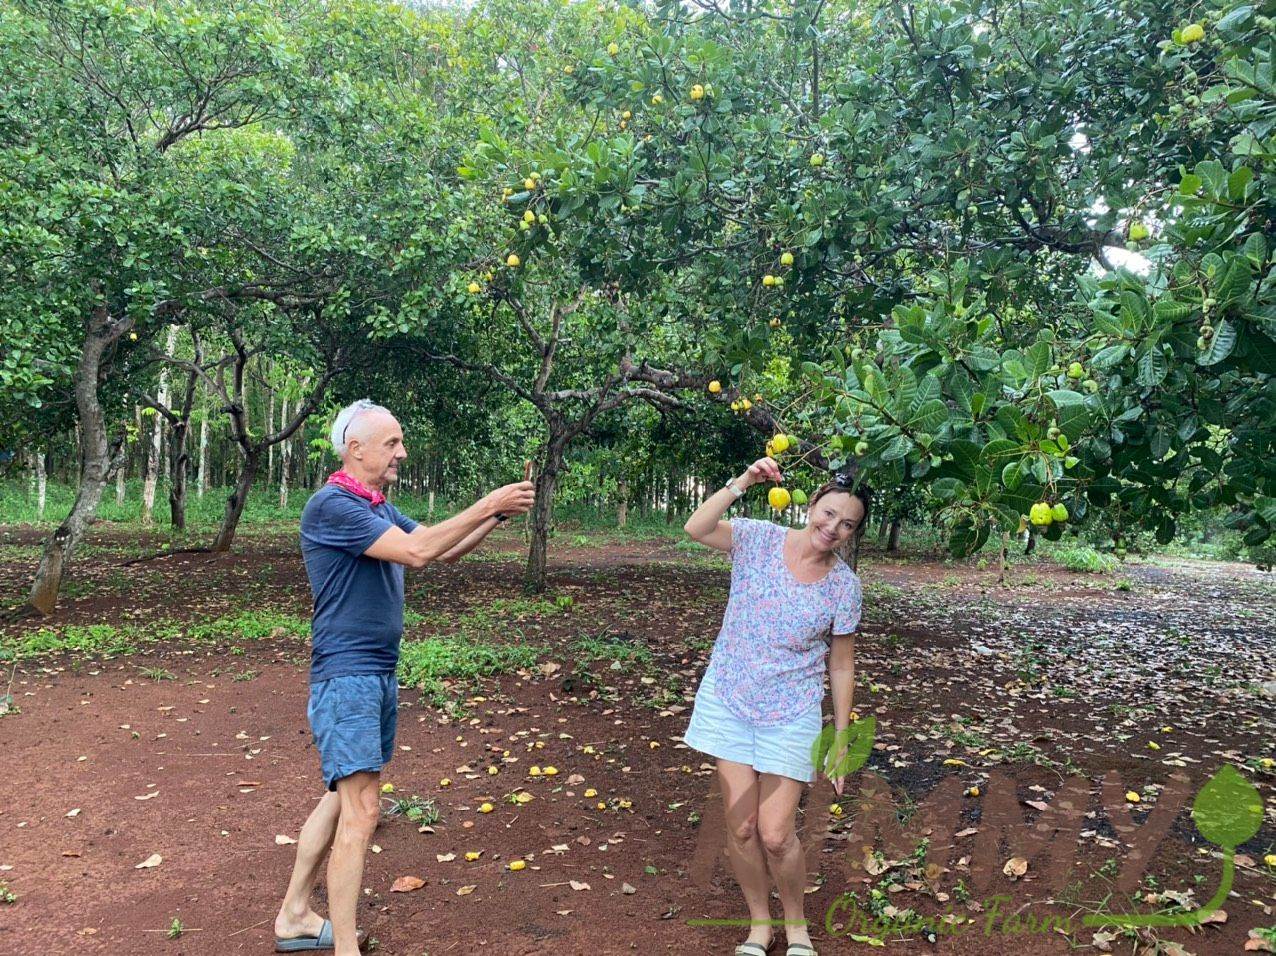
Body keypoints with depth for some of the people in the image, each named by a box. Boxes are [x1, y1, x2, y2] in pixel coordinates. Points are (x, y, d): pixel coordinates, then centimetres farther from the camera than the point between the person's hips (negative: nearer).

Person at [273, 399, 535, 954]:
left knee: (342, 798, 16)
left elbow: (446, 551, 14)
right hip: (346, 675, -9)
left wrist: (497, 516, -1)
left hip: (380, 674, 9)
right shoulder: (332, 505, -16)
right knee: (361, 810, -9)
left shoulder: (379, 510, 14)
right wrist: (487, 506, -19)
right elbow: (416, 551, -24)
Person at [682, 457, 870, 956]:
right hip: (729, 701, 1)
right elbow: (695, 528, -23)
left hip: (790, 715, -1)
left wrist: (840, 740, 2)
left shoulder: (844, 585, -8)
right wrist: (742, 482, -31)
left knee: (775, 835, -2)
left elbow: (842, 664, -1)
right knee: (741, 828, 7)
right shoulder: (760, 538, -9)